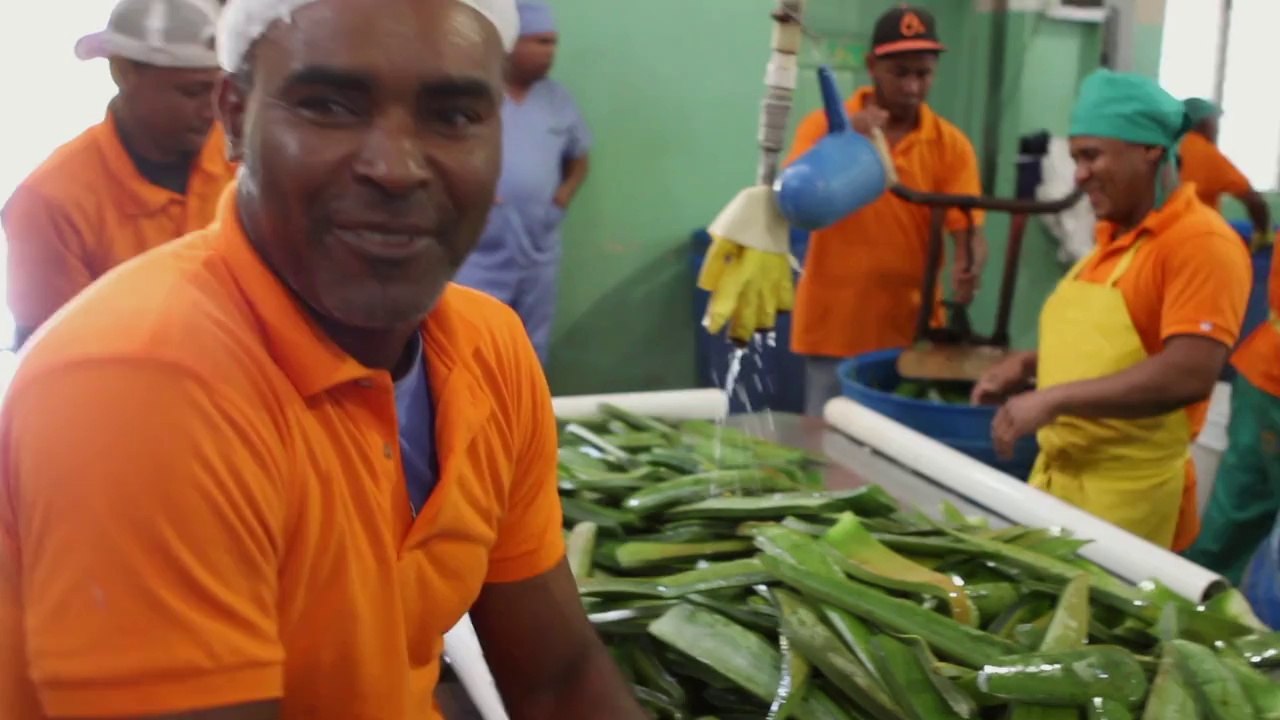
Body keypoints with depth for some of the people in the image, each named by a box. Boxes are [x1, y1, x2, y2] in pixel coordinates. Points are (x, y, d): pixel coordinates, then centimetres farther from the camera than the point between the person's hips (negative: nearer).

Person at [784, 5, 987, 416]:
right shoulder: (826, 125, -2)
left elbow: (970, 232, -6)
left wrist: (967, 269, -29)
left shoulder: (951, 144, -1)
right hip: (834, 328, -1)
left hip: (912, 330, 1)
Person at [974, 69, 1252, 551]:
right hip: (1057, 476, 8)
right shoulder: (1113, 237, 12)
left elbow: (1189, 375, -24)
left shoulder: (1202, 244, -14)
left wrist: (1053, 399, -23)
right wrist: (1029, 365, 8)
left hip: (1127, 496, -8)